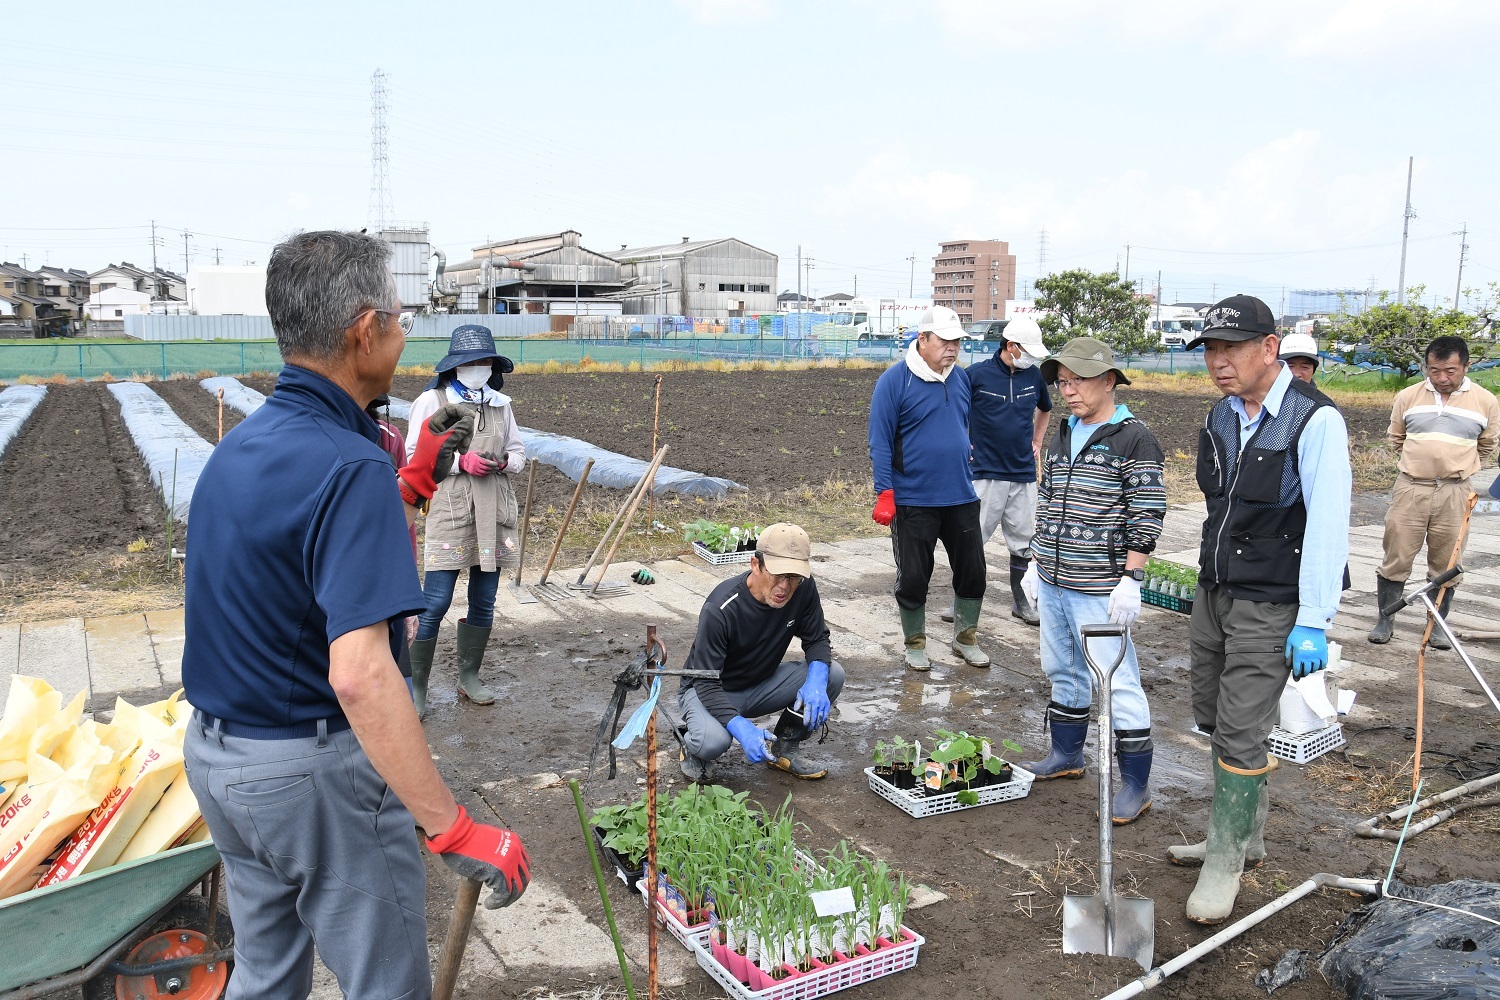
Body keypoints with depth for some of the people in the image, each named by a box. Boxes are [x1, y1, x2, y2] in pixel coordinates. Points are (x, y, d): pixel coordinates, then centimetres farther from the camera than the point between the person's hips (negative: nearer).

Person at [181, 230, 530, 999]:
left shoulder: (238, 447, 3)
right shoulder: (349, 467, -25)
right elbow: (359, 674, -32)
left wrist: (416, 481, 11)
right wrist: (454, 830, -30)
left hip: (215, 755, 9)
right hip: (315, 770, -8)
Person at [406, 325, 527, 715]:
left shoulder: (500, 404, 13)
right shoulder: (431, 401, -1)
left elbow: (519, 452, 17)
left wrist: (504, 462, -6)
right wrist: (461, 461, -16)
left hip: (494, 514, 5)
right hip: (449, 512, -5)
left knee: (484, 601, 11)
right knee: (435, 603, -7)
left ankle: (469, 676, 27)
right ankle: (417, 688, 6)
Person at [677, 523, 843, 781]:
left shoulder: (804, 588, -18)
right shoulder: (721, 608, -32)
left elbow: (817, 639, -4)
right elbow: (706, 683, -30)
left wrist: (816, 681, -27)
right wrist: (741, 728, -46)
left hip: (762, 682, 6)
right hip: (709, 689, -5)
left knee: (832, 675, -16)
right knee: (712, 741, -37)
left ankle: (785, 748, 6)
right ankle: (692, 742, 3)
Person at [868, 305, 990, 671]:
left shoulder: (960, 377, 6)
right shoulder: (894, 380, -10)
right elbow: (880, 443, -11)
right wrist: (885, 494, -15)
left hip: (961, 498, 5)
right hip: (913, 501, -5)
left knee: (972, 571, 11)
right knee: (913, 578, 6)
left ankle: (965, 637, 31)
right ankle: (915, 644, 25)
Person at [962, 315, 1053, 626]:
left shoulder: (1033, 376, 6)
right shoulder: (977, 374, -8)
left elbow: (1044, 409, 27)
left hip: (1024, 474, 4)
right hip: (985, 473, -4)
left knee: (1023, 542, 10)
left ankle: (1021, 601, 23)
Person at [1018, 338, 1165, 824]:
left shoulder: (1134, 439, -9)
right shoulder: (1063, 435, 13)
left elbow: (1146, 517, -12)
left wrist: (1131, 581, -17)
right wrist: (1037, 562, 18)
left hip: (1099, 589, -8)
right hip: (1052, 582, 8)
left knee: (1117, 682, -3)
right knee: (1062, 670, 18)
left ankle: (1136, 784, 8)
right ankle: (1066, 755, 34)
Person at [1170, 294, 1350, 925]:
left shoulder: (1315, 421, -17)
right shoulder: (1222, 417, 7)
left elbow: (1327, 525, -20)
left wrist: (1313, 623, -21)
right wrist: (1210, 581, 18)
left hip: (1271, 606, -8)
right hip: (1213, 593, 8)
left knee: (1241, 732, -4)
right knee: (1214, 718, 16)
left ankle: (1225, 861, 12)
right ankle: (1245, 835, 34)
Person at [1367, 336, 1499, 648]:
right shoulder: (1408, 396, 3)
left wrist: (1461, 469, 17)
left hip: (1454, 493, 0)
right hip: (1410, 489, 0)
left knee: (1446, 563, 7)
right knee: (1396, 557, 1)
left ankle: (1438, 625, 19)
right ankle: (1385, 620, 11)